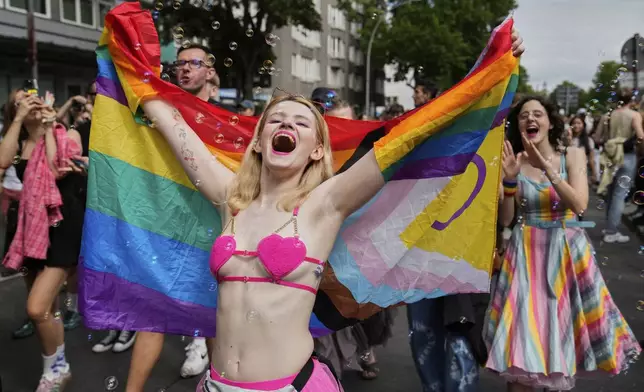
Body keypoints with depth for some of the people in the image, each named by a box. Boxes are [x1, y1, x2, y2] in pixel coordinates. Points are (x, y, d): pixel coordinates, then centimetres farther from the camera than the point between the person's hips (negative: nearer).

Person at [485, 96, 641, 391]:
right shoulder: (514, 162, -2)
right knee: (523, 331, -3)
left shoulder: (573, 156, -1)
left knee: (564, 325, 9)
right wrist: (510, 180, -19)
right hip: (527, 253, -1)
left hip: (567, 251, 1)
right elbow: (505, 220, -4)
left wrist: (547, 167, -23)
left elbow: (579, 205, -15)